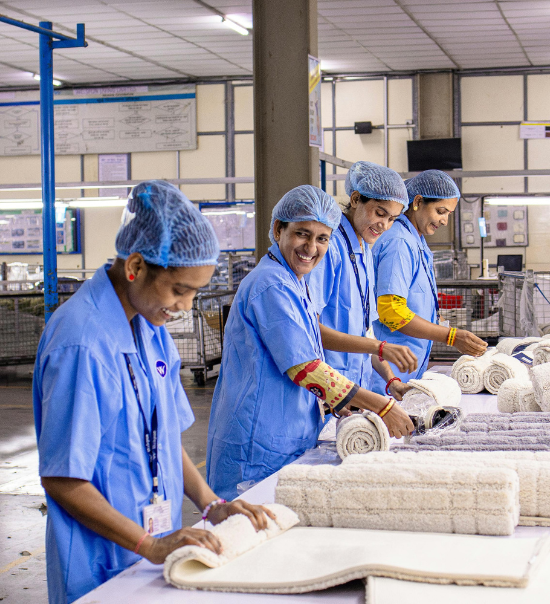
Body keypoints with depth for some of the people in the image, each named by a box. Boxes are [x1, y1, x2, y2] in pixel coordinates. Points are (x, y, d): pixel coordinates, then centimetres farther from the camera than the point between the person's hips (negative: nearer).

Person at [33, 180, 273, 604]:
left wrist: (210, 505, 2)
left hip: (161, 549, 8)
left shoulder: (152, 327, 5)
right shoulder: (80, 343, -21)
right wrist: (151, 546, -22)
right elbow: (62, 479, -20)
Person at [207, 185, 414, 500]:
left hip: (289, 444, 10)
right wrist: (382, 407, -19)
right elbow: (304, 368, -20)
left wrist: (343, 405, 10)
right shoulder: (271, 285, -15)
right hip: (260, 450, -10)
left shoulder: (296, 284, 17)